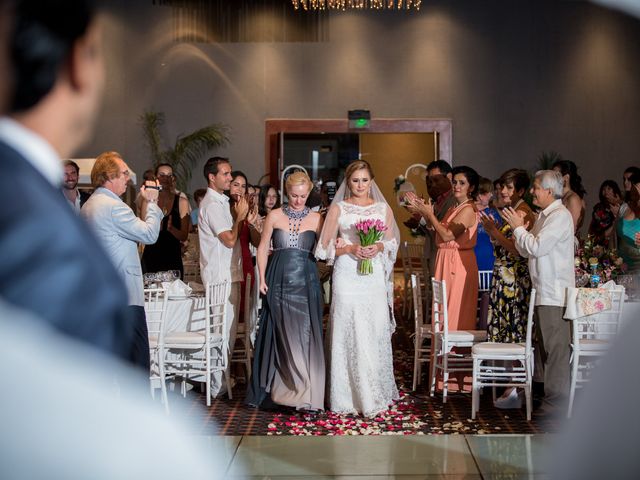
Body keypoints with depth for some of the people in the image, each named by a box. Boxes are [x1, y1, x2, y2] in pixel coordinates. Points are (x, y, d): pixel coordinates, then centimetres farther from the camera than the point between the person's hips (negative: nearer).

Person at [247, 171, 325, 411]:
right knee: (282, 335, 4)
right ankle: (280, 388, 14)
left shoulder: (316, 219, 6)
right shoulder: (274, 216, 5)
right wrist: (262, 279, -2)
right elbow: (263, 248, 6)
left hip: (306, 283, 0)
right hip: (279, 282, 0)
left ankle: (305, 391, 6)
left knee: (304, 335, -2)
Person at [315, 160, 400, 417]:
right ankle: (351, 396, 5)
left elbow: (392, 243, 14)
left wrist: (378, 247, -7)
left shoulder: (383, 208, 11)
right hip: (347, 278, -2)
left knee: (376, 333, 0)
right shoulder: (337, 209, 5)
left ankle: (375, 395, 11)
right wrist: (351, 248, -13)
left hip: (374, 278, 2)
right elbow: (325, 247, 2)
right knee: (349, 334, -4)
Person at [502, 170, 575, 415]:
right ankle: (546, 391, 25)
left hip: (555, 293, -10)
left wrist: (519, 227, -9)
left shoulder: (560, 216, -13)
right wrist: (519, 229, 4)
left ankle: (556, 397, 0)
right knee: (543, 344, 15)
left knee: (555, 346, -5)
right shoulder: (544, 216, 17)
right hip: (543, 290, 10)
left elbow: (536, 247, -20)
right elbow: (526, 251, 17)